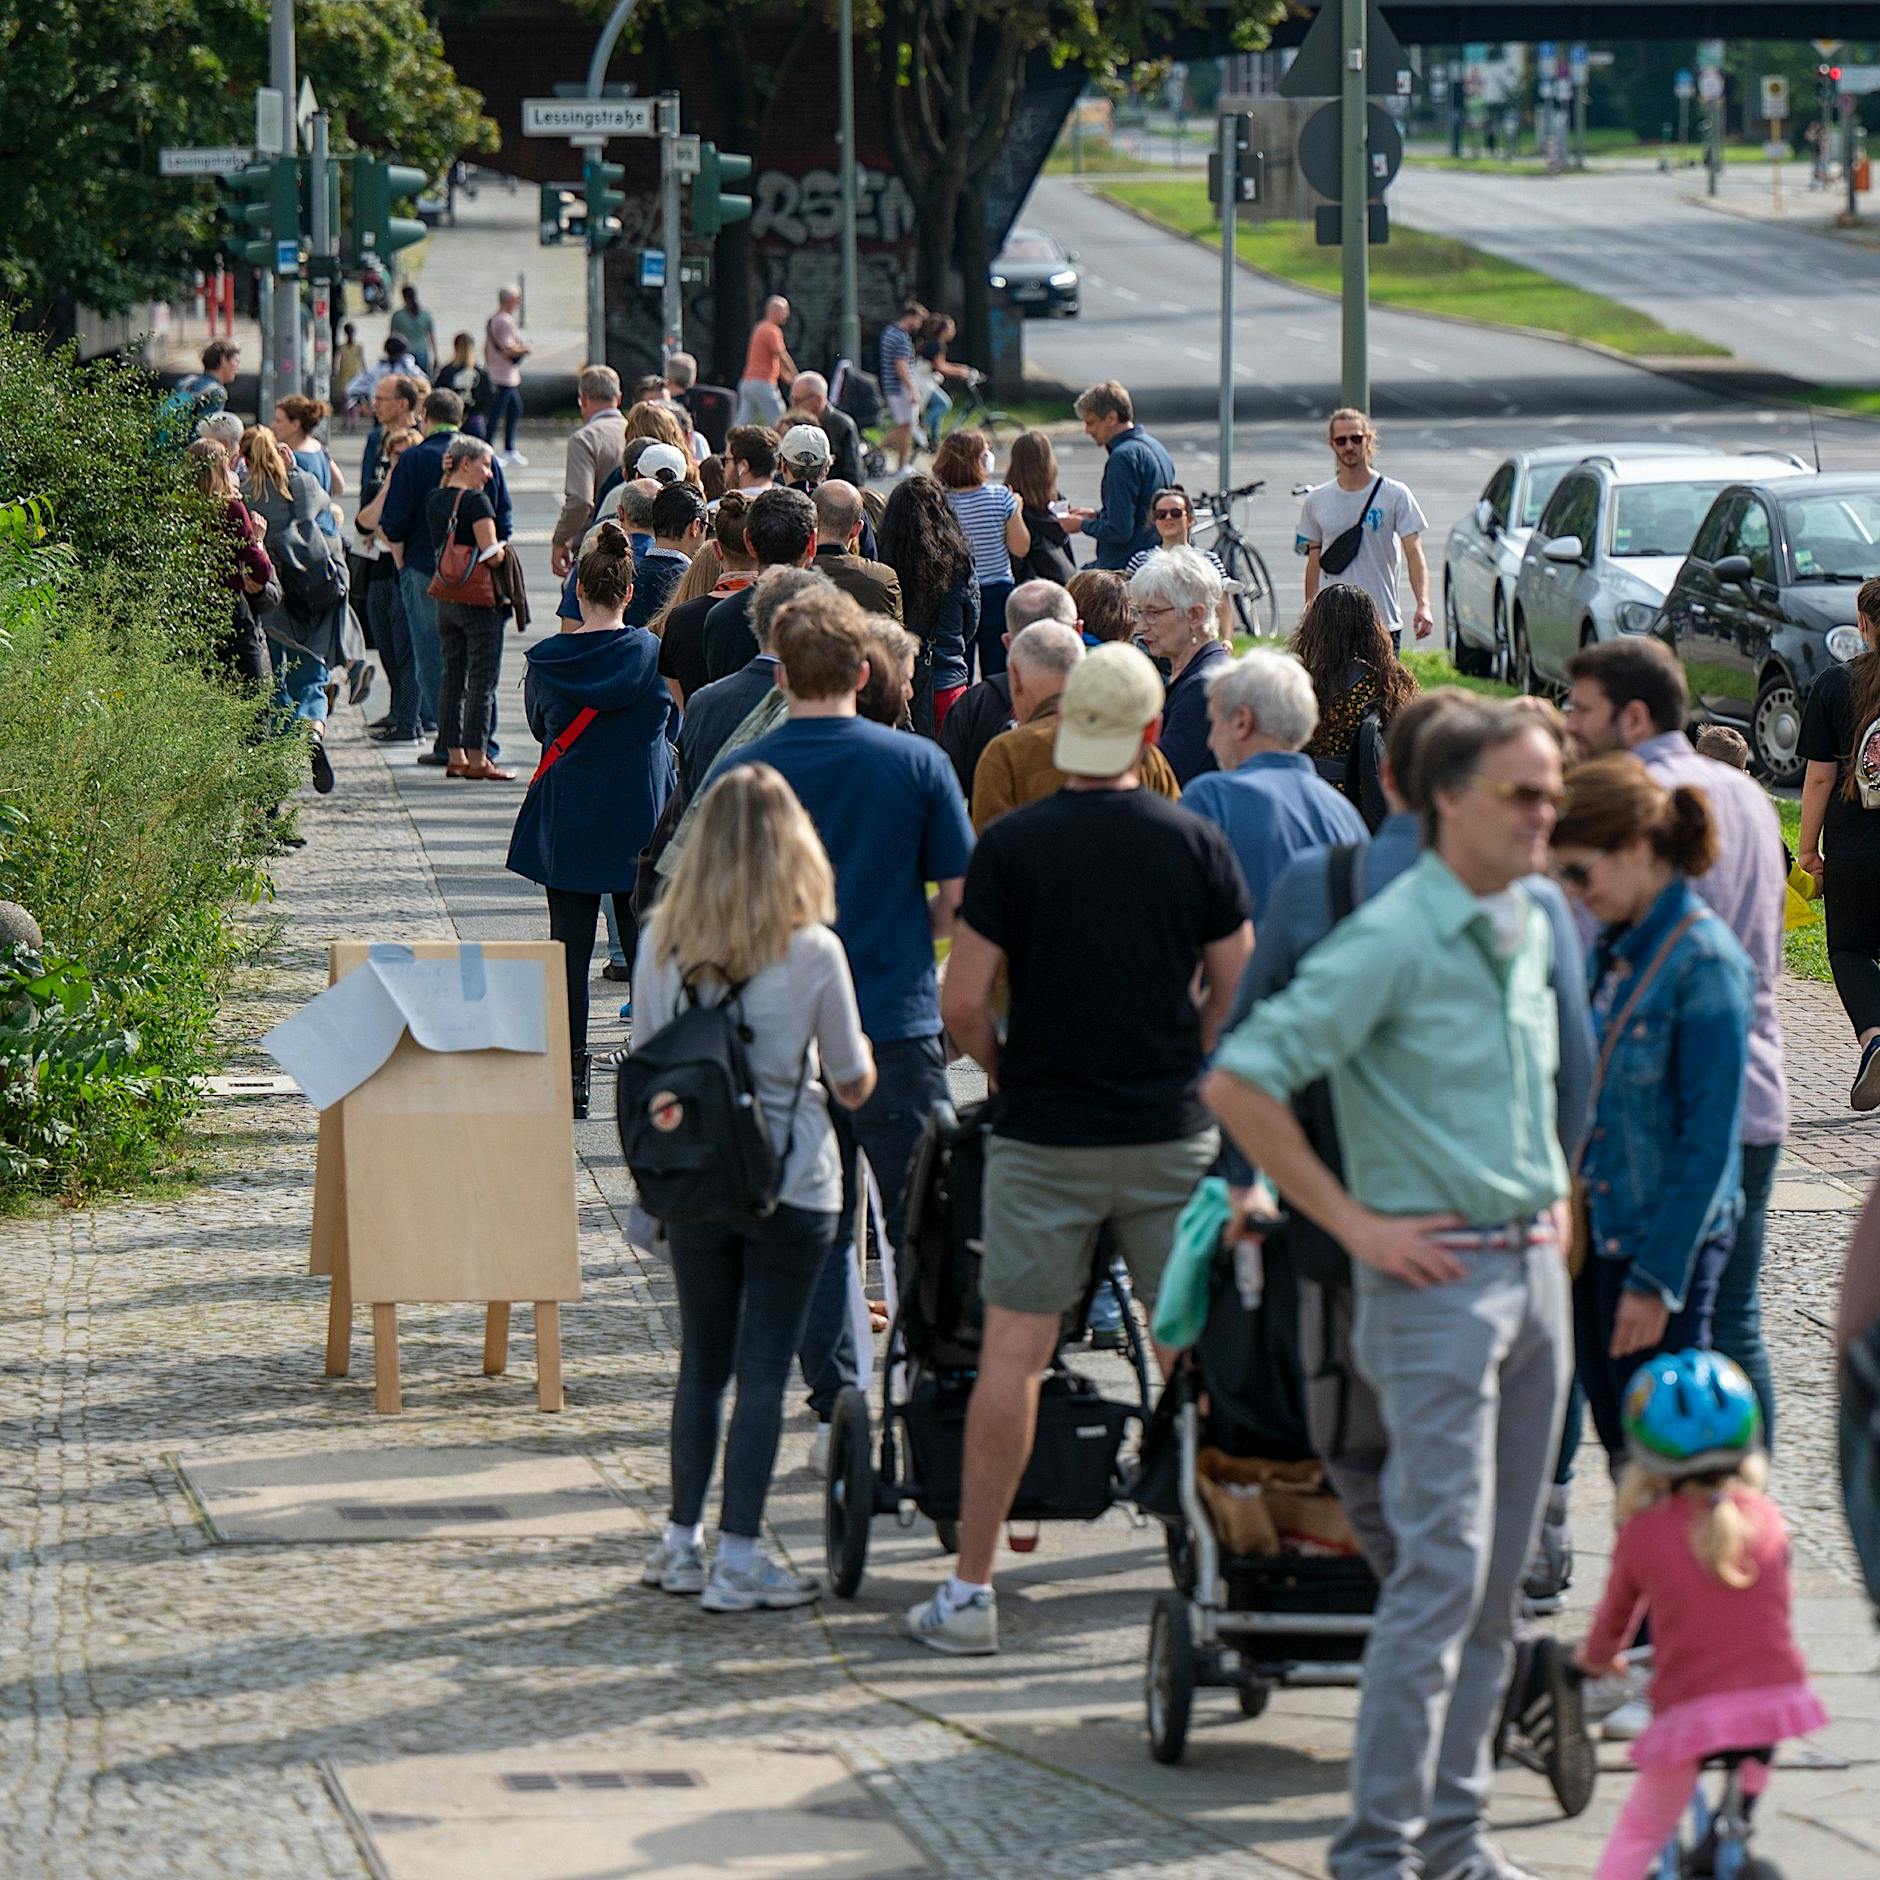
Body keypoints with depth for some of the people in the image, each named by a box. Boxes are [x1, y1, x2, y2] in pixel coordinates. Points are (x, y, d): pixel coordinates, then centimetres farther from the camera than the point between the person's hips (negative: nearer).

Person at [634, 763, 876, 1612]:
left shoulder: (660, 943, -4)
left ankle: (683, 1542, 21)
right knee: (764, 1369, 2)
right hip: (792, 1186, -3)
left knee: (701, 1362, 16)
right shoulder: (813, 951, -13)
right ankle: (738, 1558, 2)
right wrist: (858, 1064, 17)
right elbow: (853, 1084, -4)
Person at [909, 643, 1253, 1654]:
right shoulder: (1196, 844, -2)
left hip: (1042, 1136, -1)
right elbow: (1238, 996, 3)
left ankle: (971, 1589, 2)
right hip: (1171, 1133, 1)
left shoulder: (1011, 844, -7)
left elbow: (962, 1007, -8)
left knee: (1013, 1354, 2)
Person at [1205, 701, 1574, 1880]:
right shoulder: (1393, 939, -15)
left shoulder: (1536, 926, 10)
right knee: (1443, 1568, -11)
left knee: (1501, 1573, 10)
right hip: (1438, 1277, -8)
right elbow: (1240, 1082, -19)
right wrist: (1351, 1221, -15)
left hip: (1537, 1268, 8)